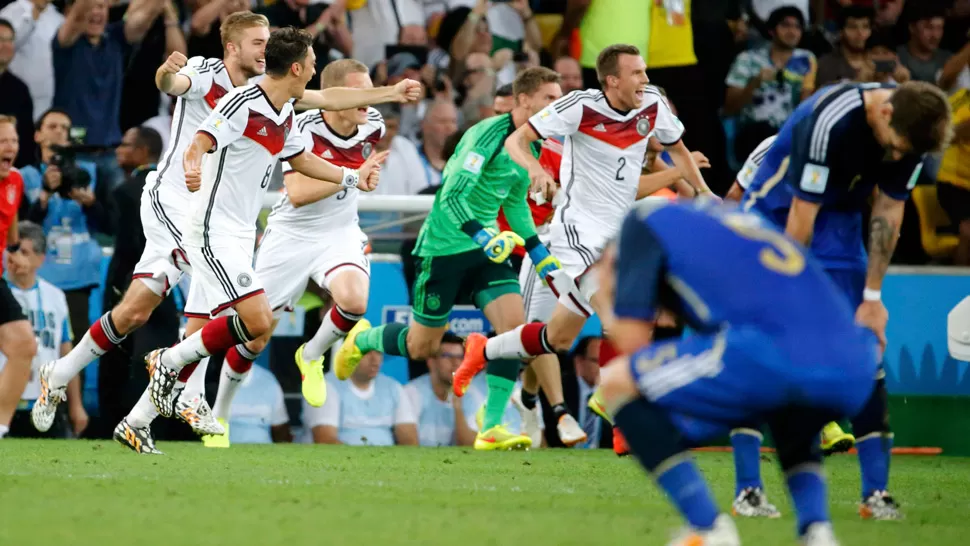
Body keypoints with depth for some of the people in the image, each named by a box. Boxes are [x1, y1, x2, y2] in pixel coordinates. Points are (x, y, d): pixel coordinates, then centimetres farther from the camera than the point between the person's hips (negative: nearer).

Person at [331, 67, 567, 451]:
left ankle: (491, 428, -12)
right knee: (421, 347, 4)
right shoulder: (488, 135, -22)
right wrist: (483, 236, -43)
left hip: (486, 249, 7)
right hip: (444, 248, -7)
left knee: (514, 322, -16)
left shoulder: (532, 145, 4)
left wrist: (537, 251, 19)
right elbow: (452, 198, -29)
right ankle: (362, 340, 38)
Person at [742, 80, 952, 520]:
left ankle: (876, 489, -5)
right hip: (776, 215, -5)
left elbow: (888, 213, -4)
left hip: (840, 222, 5)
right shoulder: (829, 122, -33)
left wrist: (872, 298, -4)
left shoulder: (910, 128, -14)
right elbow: (800, 218, -26)